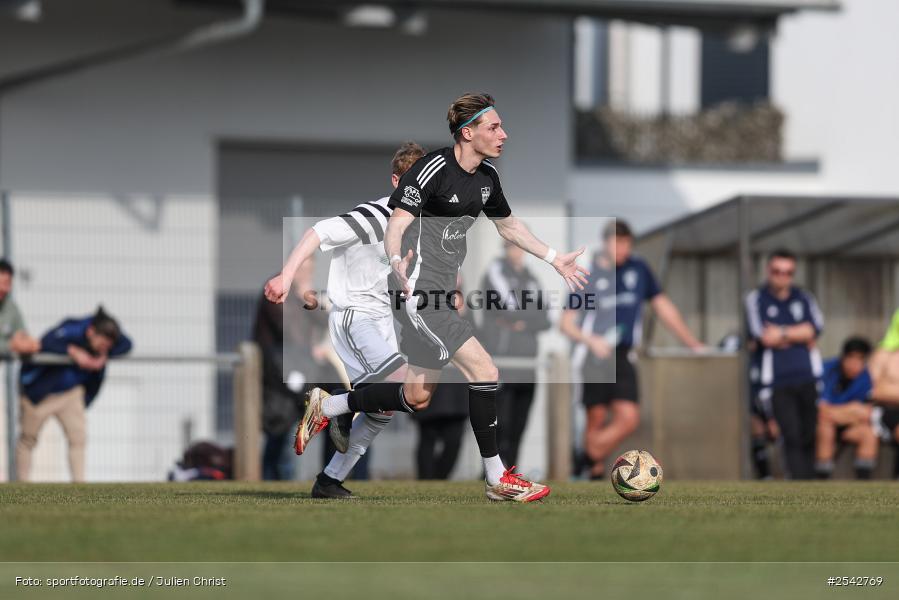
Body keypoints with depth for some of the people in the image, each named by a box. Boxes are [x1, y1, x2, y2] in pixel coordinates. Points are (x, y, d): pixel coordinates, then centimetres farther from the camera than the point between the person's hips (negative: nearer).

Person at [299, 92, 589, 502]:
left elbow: (508, 226, 26)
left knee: (416, 398, 14)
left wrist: (555, 259, 27)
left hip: (440, 295, 9)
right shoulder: (433, 170, -17)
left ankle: (326, 407, 34)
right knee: (484, 372, -15)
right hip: (417, 291, -9)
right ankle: (497, 479, -5)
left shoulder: (487, 177, 9)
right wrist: (398, 265, -42)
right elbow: (396, 226, -23)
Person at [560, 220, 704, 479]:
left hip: (624, 358, 4)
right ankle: (596, 472, 1)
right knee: (597, 419, -7)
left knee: (629, 419, -11)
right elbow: (566, 323, 2)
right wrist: (591, 340, -16)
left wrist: (692, 344, 18)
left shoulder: (639, 269, 10)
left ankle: (590, 458, 2)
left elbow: (663, 306, 18)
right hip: (595, 357, -3)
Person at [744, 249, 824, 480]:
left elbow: (815, 327, -2)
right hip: (777, 381, -4)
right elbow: (760, 335, -10)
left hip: (807, 378, 4)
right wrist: (799, 336, -2)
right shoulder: (756, 299, 3)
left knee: (809, 436, 2)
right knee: (792, 436, -13)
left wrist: (782, 333, -8)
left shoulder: (803, 298, 15)